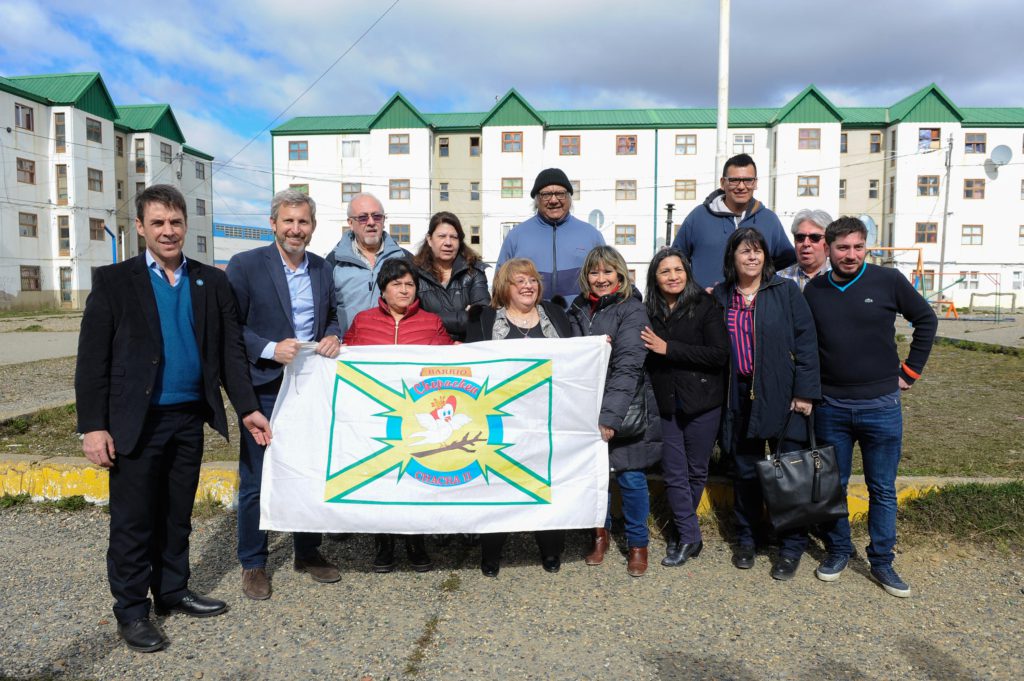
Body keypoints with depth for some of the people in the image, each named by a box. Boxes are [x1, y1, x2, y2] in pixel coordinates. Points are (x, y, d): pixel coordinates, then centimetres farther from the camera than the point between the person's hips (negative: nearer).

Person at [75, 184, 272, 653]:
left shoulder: (212, 282, 6)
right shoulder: (113, 281, -2)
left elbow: (230, 350, 6)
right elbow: (93, 359, -5)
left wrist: (247, 408, 1)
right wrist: (93, 425, -10)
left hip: (190, 419, 3)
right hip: (136, 421, -3)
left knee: (177, 515, 16)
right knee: (133, 520, 7)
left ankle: (172, 591, 33)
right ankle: (131, 610, 22)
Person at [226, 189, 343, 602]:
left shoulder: (322, 269, 8)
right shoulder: (245, 265, -7)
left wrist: (332, 337, -4)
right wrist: (271, 350, -21)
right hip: (264, 388, -4)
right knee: (255, 480, 5)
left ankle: (308, 554, 31)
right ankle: (253, 564, 23)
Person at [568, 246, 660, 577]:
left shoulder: (632, 311, -10)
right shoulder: (578, 310, 6)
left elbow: (628, 368, -21)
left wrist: (610, 416, -29)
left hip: (626, 411, -4)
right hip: (586, 409, 4)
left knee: (630, 477, 2)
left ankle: (637, 544, 23)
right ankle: (600, 533, 32)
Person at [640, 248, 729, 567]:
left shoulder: (704, 306, -6)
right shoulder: (650, 312, 5)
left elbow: (719, 354, -15)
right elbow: (646, 358, 12)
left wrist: (668, 349, -17)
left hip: (701, 403, -2)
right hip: (666, 404, 3)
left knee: (696, 471, 9)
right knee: (674, 473, 3)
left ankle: (682, 531, 28)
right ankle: (690, 537, 15)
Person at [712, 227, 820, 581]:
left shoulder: (786, 291, -2)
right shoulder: (721, 297, 7)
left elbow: (806, 341, -5)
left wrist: (804, 391, -10)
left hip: (781, 396, -2)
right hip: (740, 397, 3)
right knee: (745, 471, 12)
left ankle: (791, 548, 20)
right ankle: (745, 540, 29)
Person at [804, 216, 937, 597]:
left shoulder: (889, 281, -4)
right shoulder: (814, 291, 1)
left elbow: (926, 320, 8)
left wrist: (911, 370, 4)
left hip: (881, 406, -1)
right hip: (831, 407, 1)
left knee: (883, 490, 9)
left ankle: (882, 562, 23)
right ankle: (837, 551, 28)